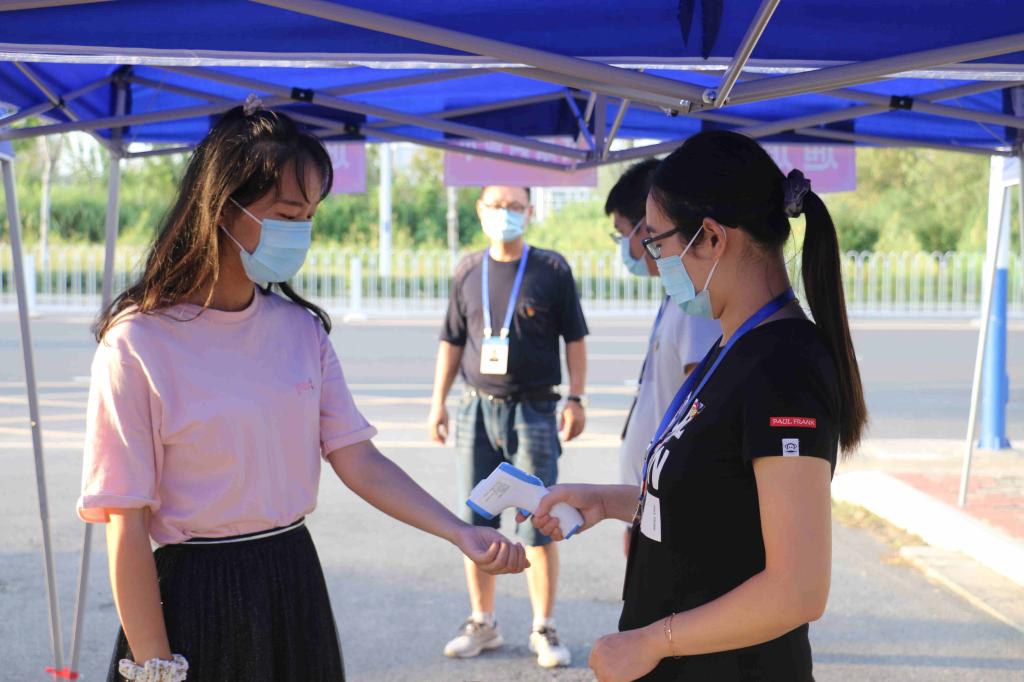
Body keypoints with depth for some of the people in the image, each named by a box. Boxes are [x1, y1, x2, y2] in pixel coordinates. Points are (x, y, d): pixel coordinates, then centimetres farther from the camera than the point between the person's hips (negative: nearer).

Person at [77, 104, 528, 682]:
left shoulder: (301, 329, 3)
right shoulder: (138, 344, -14)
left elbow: (358, 461, 2)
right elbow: (127, 525, -13)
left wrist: (463, 535, -9)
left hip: (295, 581, 5)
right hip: (193, 595, -5)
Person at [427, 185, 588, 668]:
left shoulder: (552, 270, 1)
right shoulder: (468, 273, 9)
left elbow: (574, 339, 3)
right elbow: (451, 341, 14)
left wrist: (575, 400, -4)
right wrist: (438, 402, 9)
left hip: (533, 410, -3)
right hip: (477, 410, 3)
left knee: (538, 524, -3)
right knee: (475, 522, 7)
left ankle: (544, 629, 7)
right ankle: (482, 623, 20)